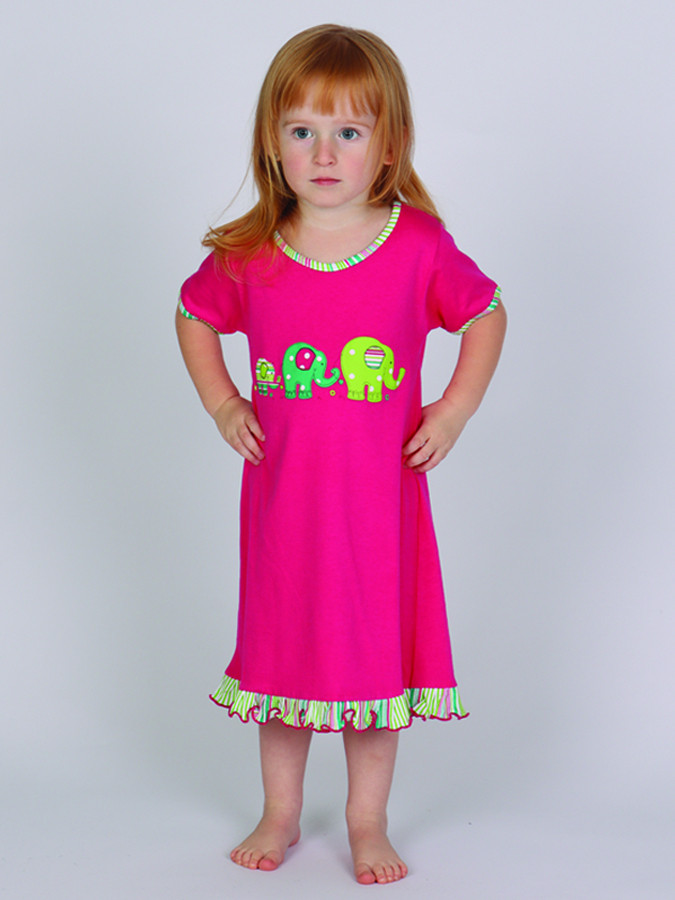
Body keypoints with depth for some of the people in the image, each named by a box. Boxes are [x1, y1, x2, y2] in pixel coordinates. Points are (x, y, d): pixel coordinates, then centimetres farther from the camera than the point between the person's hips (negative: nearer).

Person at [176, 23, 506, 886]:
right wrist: (221, 404, 2)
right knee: (281, 651, 13)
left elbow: (486, 314, 6)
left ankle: (368, 822, 27)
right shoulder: (247, 257, -6)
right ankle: (280, 815, 32)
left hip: (380, 497, -1)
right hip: (283, 492, 1)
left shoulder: (421, 247, -10)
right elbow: (192, 315, 13)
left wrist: (454, 410, -3)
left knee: (378, 653, 8)